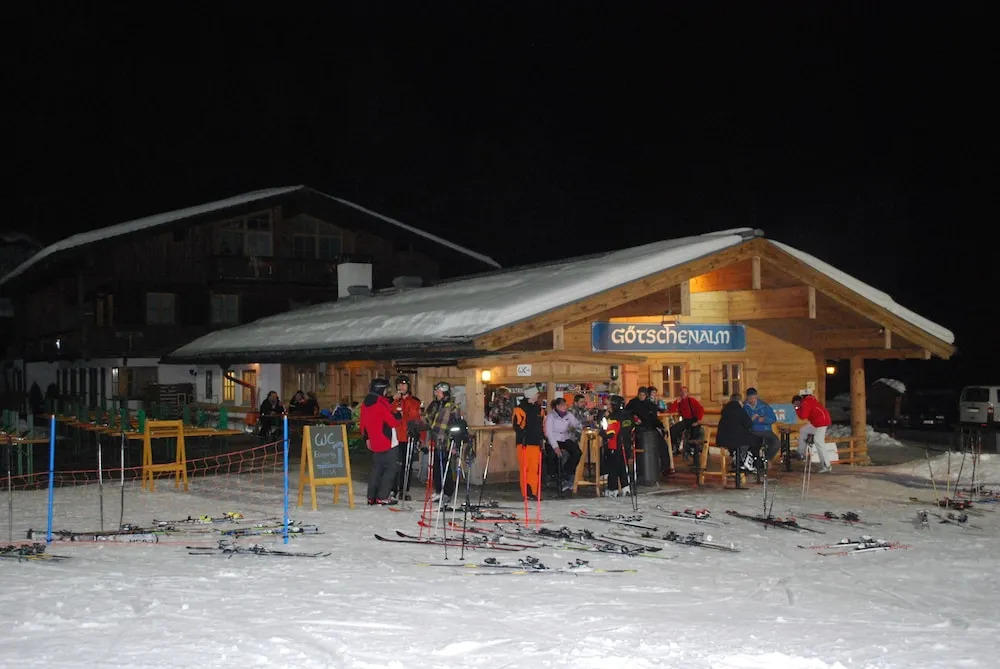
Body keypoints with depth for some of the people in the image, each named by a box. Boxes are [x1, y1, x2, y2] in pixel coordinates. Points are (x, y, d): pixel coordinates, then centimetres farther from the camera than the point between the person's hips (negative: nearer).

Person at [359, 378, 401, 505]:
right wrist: (398, 415, 4)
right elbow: (393, 421, -15)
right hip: (387, 442, -8)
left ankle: (371, 497, 14)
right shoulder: (382, 403, -18)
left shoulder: (365, 404, 8)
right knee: (390, 468, -1)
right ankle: (382, 497, -4)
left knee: (376, 468, 15)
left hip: (374, 442, 8)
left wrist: (366, 437, 24)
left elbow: (364, 423, 16)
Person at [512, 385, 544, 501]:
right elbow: (516, 425, -10)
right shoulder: (520, 409, -6)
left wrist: (541, 438, 18)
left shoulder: (538, 408, 16)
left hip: (536, 442, 6)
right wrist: (523, 435, -19)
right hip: (524, 443, -6)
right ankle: (526, 493, -3)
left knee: (535, 468, 3)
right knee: (525, 468, -5)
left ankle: (534, 492, 7)